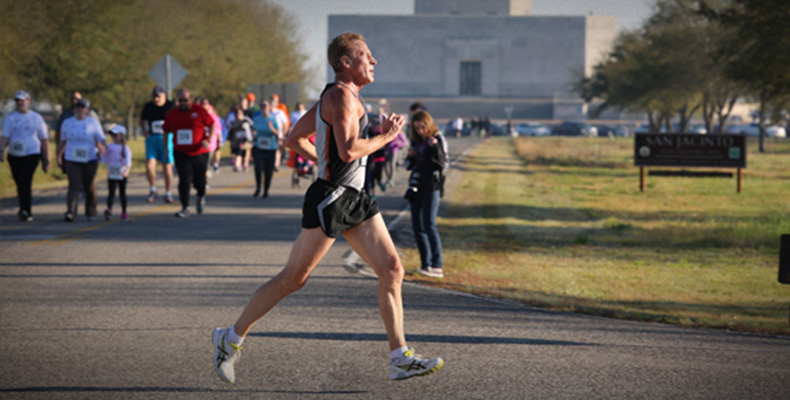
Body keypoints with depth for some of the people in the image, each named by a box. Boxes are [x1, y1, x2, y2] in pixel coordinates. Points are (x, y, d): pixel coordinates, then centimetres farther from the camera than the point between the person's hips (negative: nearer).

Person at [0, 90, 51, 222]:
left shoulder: (36, 118, 5)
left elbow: (44, 139, 7)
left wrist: (46, 160, 5)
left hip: (31, 155, -3)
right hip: (14, 156, 3)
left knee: (26, 182, -18)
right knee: (19, 183, 10)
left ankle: (25, 211, -22)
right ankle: (26, 210, 26)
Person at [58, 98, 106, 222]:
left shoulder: (93, 123, 2)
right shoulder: (67, 123, 8)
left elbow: (101, 140, -1)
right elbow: (63, 141, 17)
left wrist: (101, 148, -22)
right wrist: (59, 156, 17)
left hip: (90, 160, 0)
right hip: (72, 161, 0)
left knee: (90, 187, 7)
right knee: (74, 186, -14)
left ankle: (91, 213, 24)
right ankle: (70, 213, -24)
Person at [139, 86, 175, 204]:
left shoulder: (171, 106, -4)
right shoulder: (148, 106, 5)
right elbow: (142, 120, 20)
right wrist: (144, 131, 3)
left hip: (167, 138, -2)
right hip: (152, 138, 2)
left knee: (167, 167, 2)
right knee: (149, 165, -11)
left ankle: (168, 194, 14)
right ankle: (153, 190, 8)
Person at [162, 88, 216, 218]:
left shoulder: (199, 111, -3)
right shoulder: (172, 114, 4)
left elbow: (212, 125, 2)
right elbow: (166, 131, 15)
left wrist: (208, 140, -11)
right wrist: (166, 147, 11)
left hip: (199, 152, -1)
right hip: (181, 153, 1)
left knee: (199, 180, 8)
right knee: (184, 180, -11)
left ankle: (201, 197, 40)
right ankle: (185, 208, -7)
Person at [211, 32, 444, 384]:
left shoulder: (333, 96, 17)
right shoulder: (341, 95, -14)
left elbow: (294, 139, 23)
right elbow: (349, 150, -27)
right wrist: (385, 137, -14)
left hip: (354, 200, 10)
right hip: (331, 199, -10)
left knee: (392, 269, 0)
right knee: (293, 279, -2)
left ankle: (400, 359, -1)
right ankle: (231, 338, 11)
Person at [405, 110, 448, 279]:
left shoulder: (438, 139, -5)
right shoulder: (417, 141, 13)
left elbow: (443, 163, -13)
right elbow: (409, 165, 20)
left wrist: (435, 147, -27)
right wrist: (410, 156, -1)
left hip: (431, 188, -7)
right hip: (416, 188, 7)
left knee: (429, 225, -18)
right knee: (417, 228, 6)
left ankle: (437, 266, -22)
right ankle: (426, 264, 14)